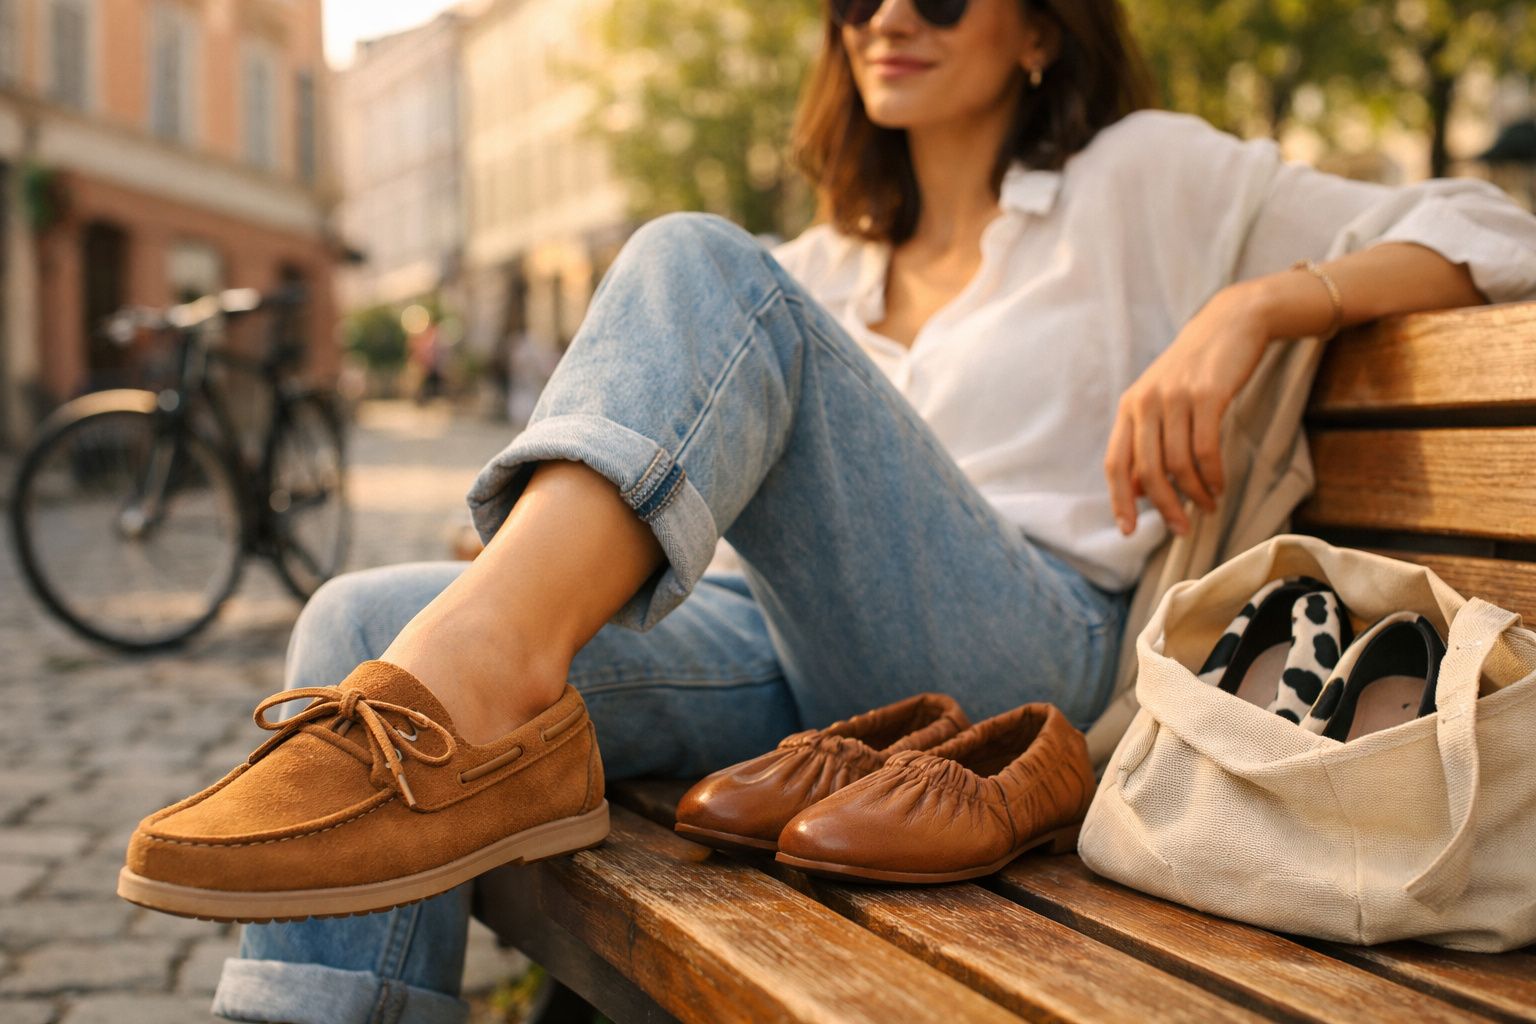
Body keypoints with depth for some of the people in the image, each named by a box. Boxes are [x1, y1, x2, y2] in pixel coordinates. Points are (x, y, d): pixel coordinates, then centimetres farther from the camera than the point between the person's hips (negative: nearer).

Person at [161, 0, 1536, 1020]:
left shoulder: (1139, 178, 15)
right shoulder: (823, 267, 30)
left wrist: (1251, 307, -10)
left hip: (1025, 654, -5)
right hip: (802, 662, 6)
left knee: (697, 263, -24)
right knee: (362, 620, -16)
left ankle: (478, 661, -48)